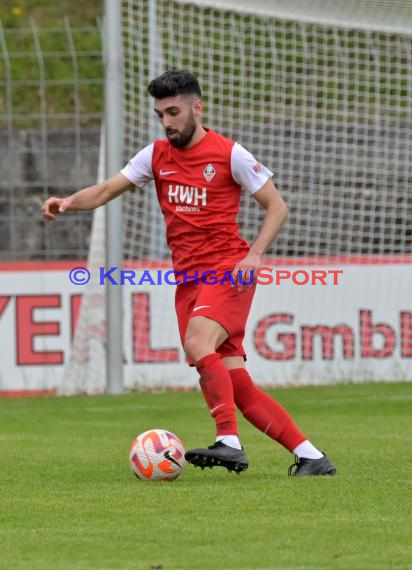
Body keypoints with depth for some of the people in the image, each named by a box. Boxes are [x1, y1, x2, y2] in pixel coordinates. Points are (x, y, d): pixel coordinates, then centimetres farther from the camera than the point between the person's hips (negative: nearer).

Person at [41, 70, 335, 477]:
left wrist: (254, 254, -15)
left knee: (198, 344, -31)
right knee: (236, 385, -2)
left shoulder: (229, 154, -4)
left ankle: (230, 443, -34)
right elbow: (106, 191, 7)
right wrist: (69, 202, -14)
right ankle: (311, 457, 2)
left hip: (228, 273, -5)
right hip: (188, 279, 5)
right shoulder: (156, 156, 11)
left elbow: (277, 206, 0)